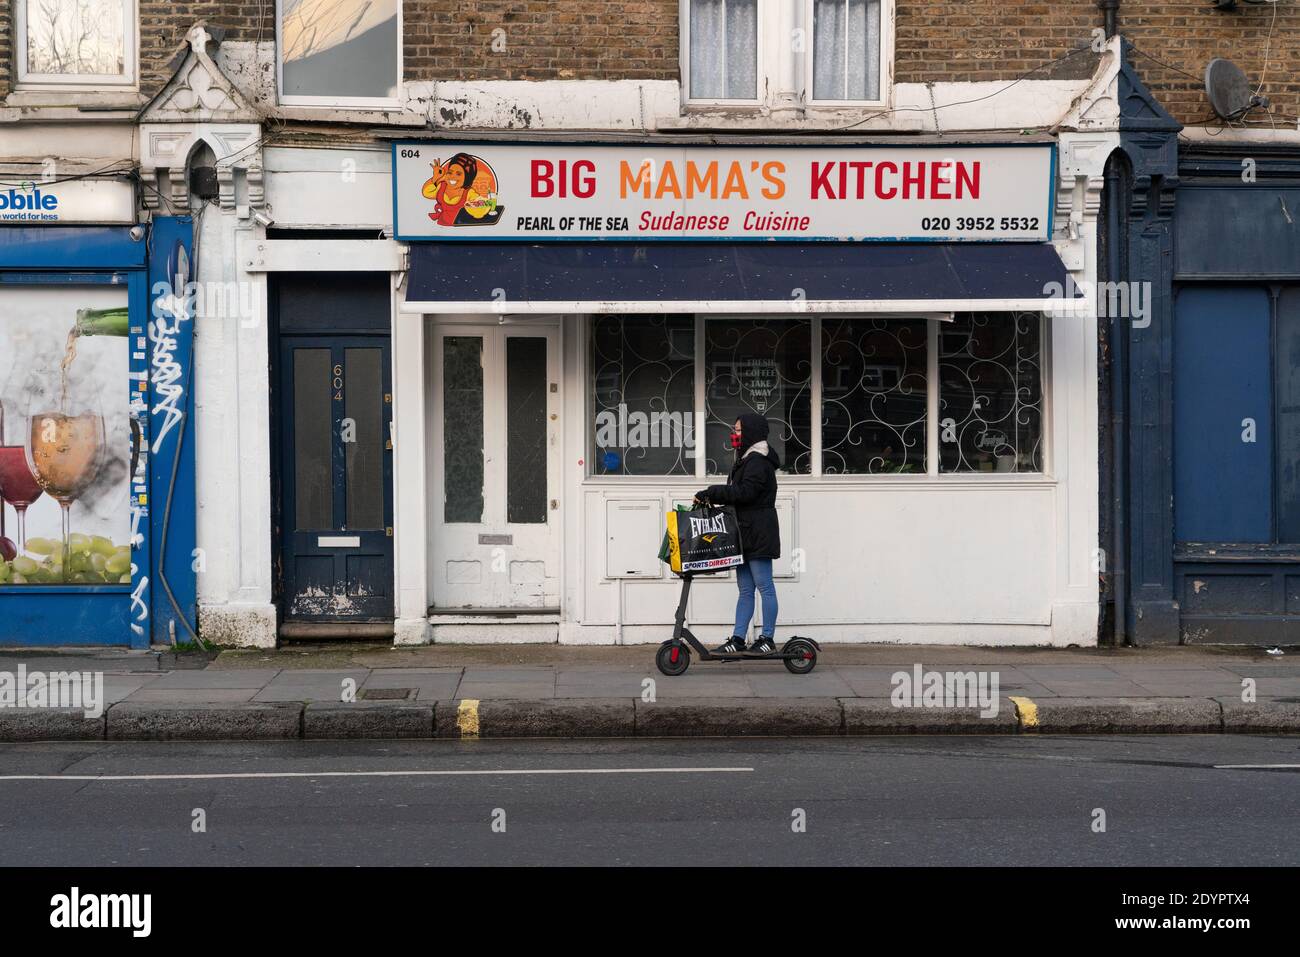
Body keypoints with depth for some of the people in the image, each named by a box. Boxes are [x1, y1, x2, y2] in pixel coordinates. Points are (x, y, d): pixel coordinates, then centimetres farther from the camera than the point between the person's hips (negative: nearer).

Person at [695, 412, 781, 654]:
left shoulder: (758, 462, -12)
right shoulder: (748, 460, 20)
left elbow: (745, 492, -22)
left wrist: (711, 493, -18)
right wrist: (713, 497, 3)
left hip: (758, 534, -10)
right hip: (746, 534, 10)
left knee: (764, 587, -4)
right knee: (745, 590, 9)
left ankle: (768, 639, 0)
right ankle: (738, 639, 10)